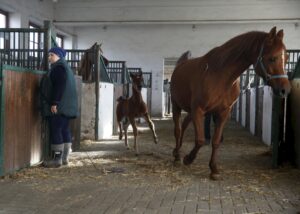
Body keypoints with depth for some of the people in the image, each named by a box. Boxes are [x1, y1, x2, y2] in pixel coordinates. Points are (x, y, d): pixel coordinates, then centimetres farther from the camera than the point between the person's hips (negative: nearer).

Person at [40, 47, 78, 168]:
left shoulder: (59, 67, -9)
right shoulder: (65, 67, 23)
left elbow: (59, 86, -20)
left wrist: (54, 103, -23)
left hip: (58, 107, -11)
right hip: (66, 106, 11)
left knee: (56, 131, -9)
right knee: (64, 130, 10)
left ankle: (57, 159, -8)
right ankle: (64, 158, 14)